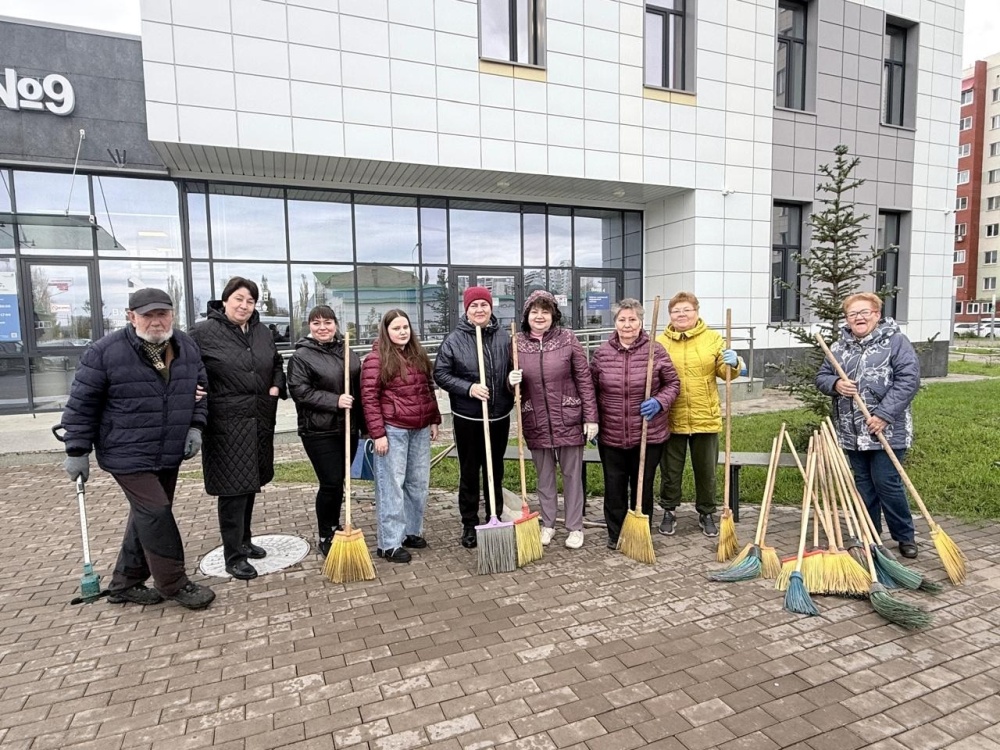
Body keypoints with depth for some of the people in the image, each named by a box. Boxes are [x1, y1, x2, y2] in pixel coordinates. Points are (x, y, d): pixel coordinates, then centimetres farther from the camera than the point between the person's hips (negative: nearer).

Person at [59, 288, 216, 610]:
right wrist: (77, 451, -5)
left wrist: (195, 427, 1)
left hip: (169, 455, 6)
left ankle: (125, 583, 31)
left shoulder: (187, 348, 2)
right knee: (156, 514, -9)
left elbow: (199, 389, 14)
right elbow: (81, 404, -7)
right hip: (128, 454, -6)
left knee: (146, 517, 14)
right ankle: (174, 584, 7)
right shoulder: (106, 352, -13)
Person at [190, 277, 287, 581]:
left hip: (260, 420, 6)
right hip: (227, 422, -6)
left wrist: (276, 386, 7)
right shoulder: (204, 332, -8)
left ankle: (244, 540, 33)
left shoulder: (262, 332, 9)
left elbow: (277, 364, 22)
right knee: (232, 487, -3)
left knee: (250, 482, 17)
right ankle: (233, 556, 9)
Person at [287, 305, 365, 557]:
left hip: (348, 428, 6)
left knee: (339, 482, 14)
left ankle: (335, 529, 31)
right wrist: (335, 401, -22)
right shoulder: (301, 356, -7)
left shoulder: (347, 352, 11)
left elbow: (359, 388, 17)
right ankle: (325, 537, 13)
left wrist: (364, 423, 14)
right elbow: (300, 391, -15)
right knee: (330, 483, -5)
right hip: (319, 431, -6)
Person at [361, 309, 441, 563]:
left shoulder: (419, 355, 11)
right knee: (392, 486, -1)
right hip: (393, 430, -7)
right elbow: (369, 399, -12)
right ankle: (389, 544, 8)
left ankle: (412, 531, 29)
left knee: (418, 483, 14)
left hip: (420, 429, 7)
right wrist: (378, 433, -15)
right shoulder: (376, 359, -9)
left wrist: (434, 420, 14)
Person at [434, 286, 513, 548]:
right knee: (469, 472, 8)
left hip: (500, 416, 3)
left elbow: (514, 369, 14)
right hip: (467, 418, -2)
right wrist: (468, 388, -17)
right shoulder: (454, 340, -7)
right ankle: (469, 524, 23)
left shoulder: (504, 337, 1)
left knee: (495, 470, 15)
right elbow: (440, 374, -5)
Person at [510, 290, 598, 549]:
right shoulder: (517, 343, -1)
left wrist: (591, 417, -7)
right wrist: (512, 381, -15)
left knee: (572, 474, 9)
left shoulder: (568, 339, -6)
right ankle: (547, 524, 30)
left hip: (568, 419, -2)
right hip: (536, 422, 2)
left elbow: (584, 380, -4)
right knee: (544, 475, 14)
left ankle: (575, 527, 23)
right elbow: (512, 382, 10)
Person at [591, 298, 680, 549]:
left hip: (648, 434, -1)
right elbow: (591, 389, 8)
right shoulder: (602, 353, 0)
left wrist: (659, 402, -14)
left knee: (643, 486, 11)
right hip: (610, 435, 1)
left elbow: (673, 383, 4)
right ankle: (615, 534, 28)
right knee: (614, 487, 10)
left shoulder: (656, 351, -5)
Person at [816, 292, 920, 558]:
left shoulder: (895, 341, -5)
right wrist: (836, 384, -10)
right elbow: (822, 377, 14)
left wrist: (884, 415, -19)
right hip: (851, 431, 5)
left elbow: (909, 380, -13)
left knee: (886, 482, -1)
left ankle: (905, 536, 19)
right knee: (863, 484, 13)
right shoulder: (839, 347, 10)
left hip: (886, 430, -5)